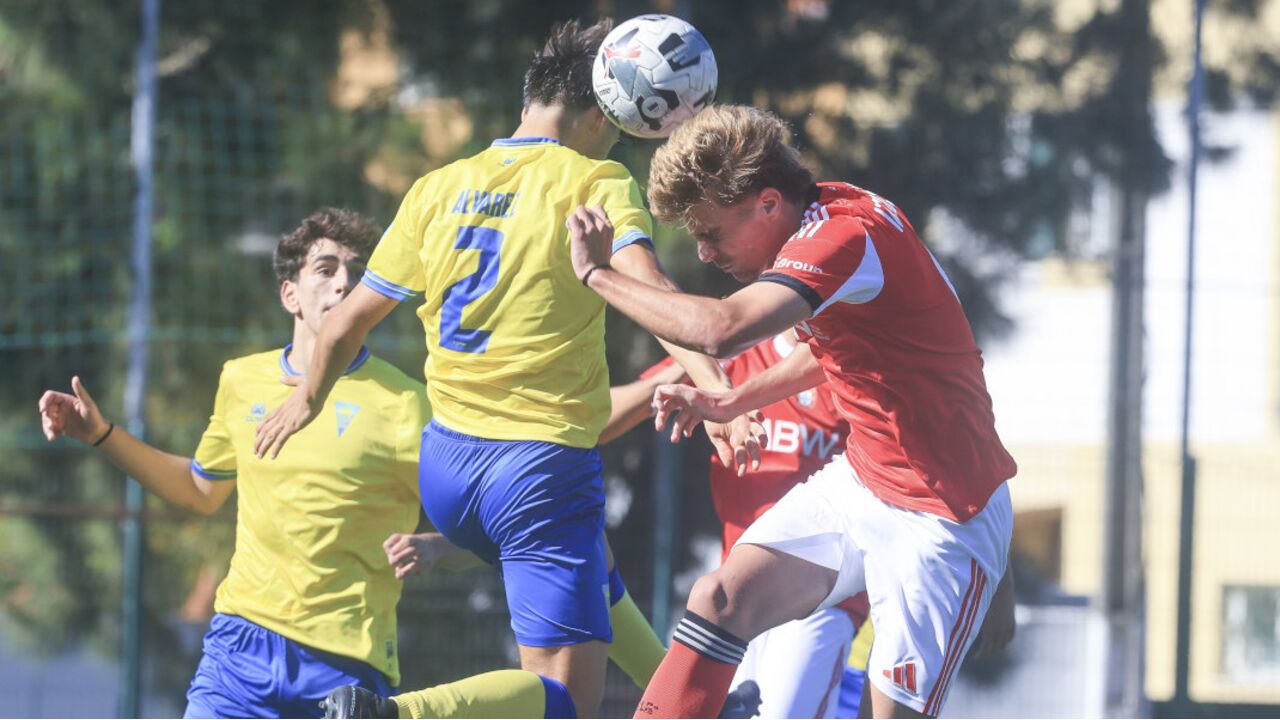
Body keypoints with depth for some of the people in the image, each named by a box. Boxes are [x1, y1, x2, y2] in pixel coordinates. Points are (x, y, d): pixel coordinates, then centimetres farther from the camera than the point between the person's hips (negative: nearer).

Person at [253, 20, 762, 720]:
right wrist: (718, 395, -32)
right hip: (544, 465, -7)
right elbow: (651, 293, -23)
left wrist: (308, 399, 32)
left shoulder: (438, 189, 10)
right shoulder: (595, 183, -5)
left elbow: (346, 325, 15)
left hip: (444, 465, 7)